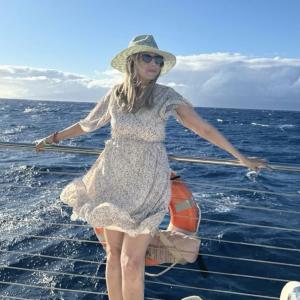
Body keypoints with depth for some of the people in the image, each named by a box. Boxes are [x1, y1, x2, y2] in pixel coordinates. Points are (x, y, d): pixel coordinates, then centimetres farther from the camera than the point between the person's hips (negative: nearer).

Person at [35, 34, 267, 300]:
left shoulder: (167, 96, -7)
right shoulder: (115, 93, 2)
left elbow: (204, 128, -4)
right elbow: (88, 123, 17)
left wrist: (241, 157, -2)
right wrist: (54, 138, 26)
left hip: (148, 182, -3)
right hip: (114, 179, 3)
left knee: (132, 260, -3)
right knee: (114, 252, 12)